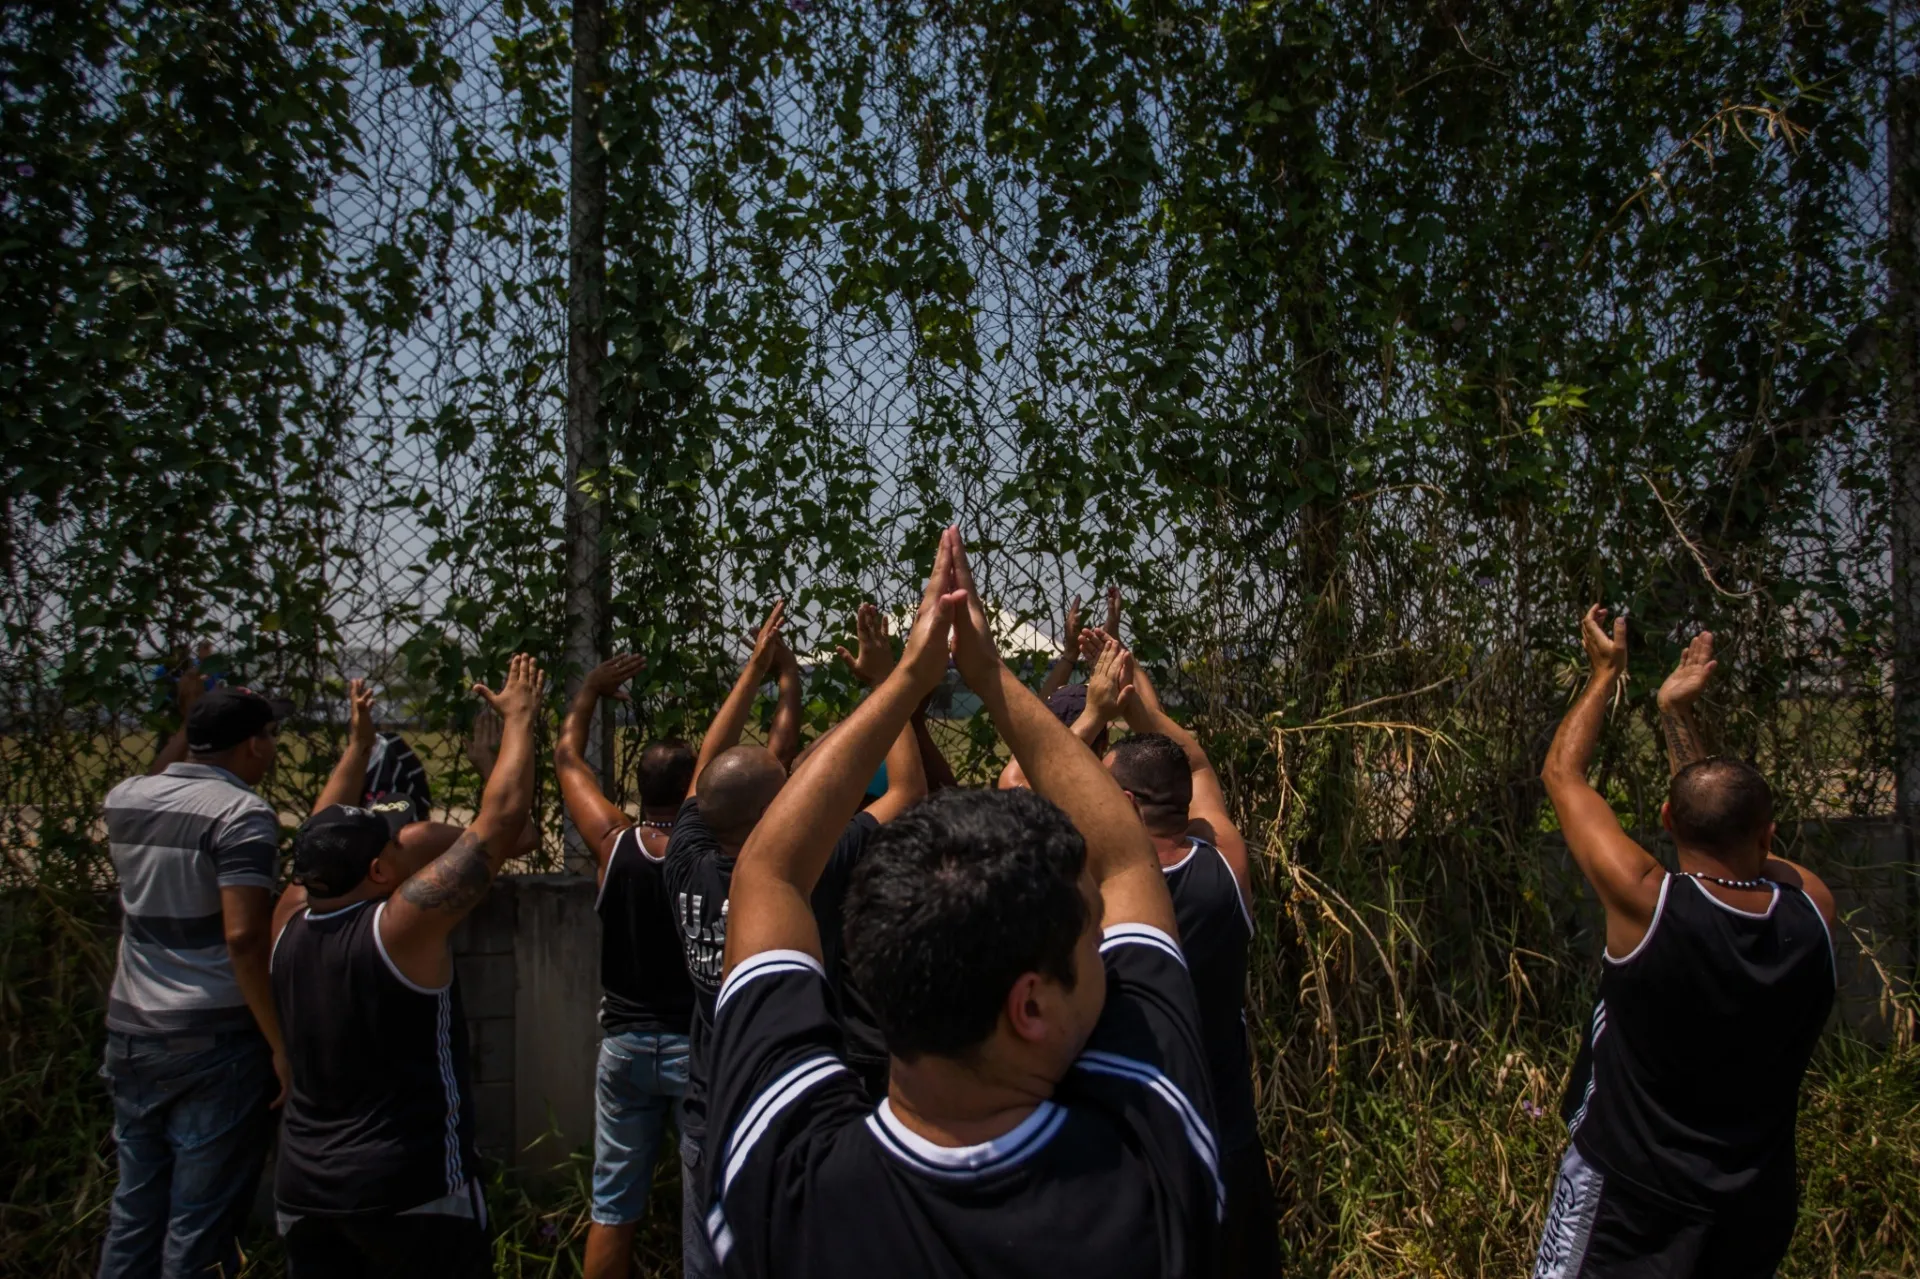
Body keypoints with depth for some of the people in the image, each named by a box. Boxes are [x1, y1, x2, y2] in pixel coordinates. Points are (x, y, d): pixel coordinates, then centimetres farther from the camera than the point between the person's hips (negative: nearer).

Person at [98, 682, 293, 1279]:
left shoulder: (124, 799, 8)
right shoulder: (242, 813, -13)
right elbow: (243, 937, -22)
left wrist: (191, 716, 38)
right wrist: (281, 1044, -17)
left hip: (131, 1034, 7)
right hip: (216, 1041, -7)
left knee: (133, 1213, 15)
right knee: (199, 1227, 1)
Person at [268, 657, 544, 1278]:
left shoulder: (290, 924, -3)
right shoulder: (400, 926, -20)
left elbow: (322, 838, 17)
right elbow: (501, 819, -18)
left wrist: (358, 744, 26)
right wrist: (519, 718, -6)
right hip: (411, 1188, -6)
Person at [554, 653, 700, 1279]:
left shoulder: (613, 842, -5)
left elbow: (568, 759, 10)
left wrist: (591, 689, 25)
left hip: (625, 1042, 3)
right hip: (700, 1042, -3)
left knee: (613, 1209, 11)